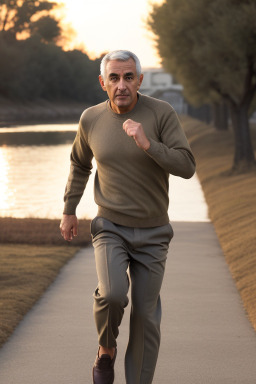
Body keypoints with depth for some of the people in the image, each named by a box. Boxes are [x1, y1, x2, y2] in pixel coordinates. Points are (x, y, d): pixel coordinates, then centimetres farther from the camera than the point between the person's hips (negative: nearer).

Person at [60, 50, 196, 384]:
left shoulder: (161, 113, -13)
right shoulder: (91, 119, -6)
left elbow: (187, 167, -19)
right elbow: (80, 162, 14)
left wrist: (147, 144, -32)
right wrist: (69, 211, 14)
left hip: (152, 234, 0)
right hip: (110, 228, 0)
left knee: (145, 316, 2)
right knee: (113, 295, -24)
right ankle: (106, 349, 7)